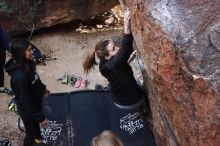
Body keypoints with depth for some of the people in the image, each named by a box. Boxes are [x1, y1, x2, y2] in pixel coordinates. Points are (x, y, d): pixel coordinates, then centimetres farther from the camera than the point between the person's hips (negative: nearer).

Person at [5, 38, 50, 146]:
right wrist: (40, 117, -21)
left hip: (35, 103, 8)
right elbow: (25, 101, -29)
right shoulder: (19, 76, -38)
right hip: (27, 110, -8)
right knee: (31, 133, 17)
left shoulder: (27, 64, -12)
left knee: (36, 126, 34)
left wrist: (43, 89, 3)